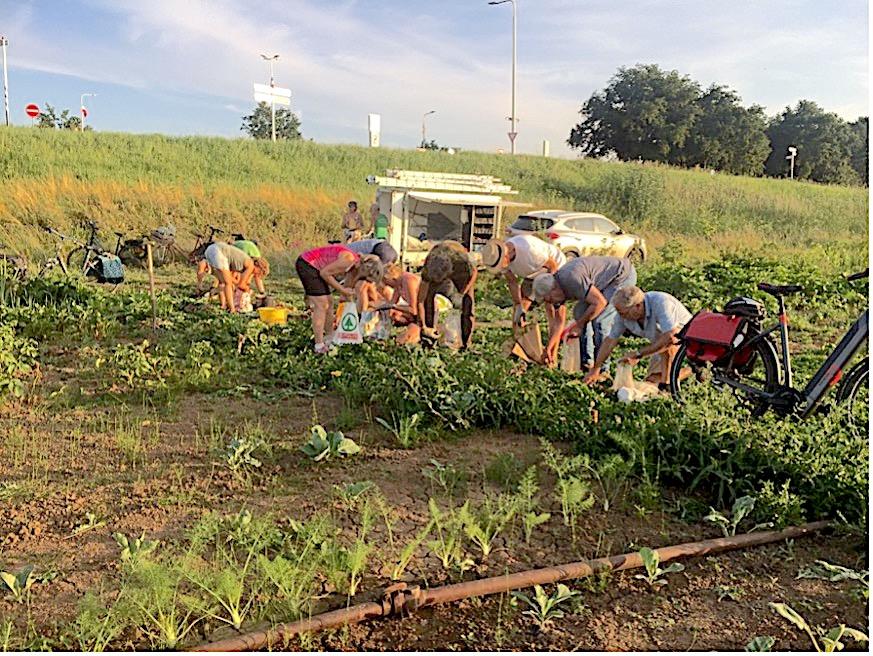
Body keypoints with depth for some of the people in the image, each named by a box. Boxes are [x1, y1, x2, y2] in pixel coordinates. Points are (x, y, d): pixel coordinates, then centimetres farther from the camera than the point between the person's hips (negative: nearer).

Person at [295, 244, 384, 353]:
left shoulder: (355, 268, 4)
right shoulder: (349, 260, -24)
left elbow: (349, 290, 13)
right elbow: (324, 273, -20)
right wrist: (342, 290, -15)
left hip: (313, 267, 10)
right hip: (306, 264, -10)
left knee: (329, 302, 12)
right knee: (322, 304, -11)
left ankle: (329, 338, 24)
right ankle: (319, 346, -10)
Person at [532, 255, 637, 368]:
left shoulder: (571, 279, -33)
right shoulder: (554, 285, -3)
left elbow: (600, 302, -30)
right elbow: (557, 321, 6)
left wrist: (579, 324, -19)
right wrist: (552, 353, 7)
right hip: (609, 279, 9)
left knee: (599, 320, -15)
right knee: (579, 312, 5)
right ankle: (585, 361, 14)